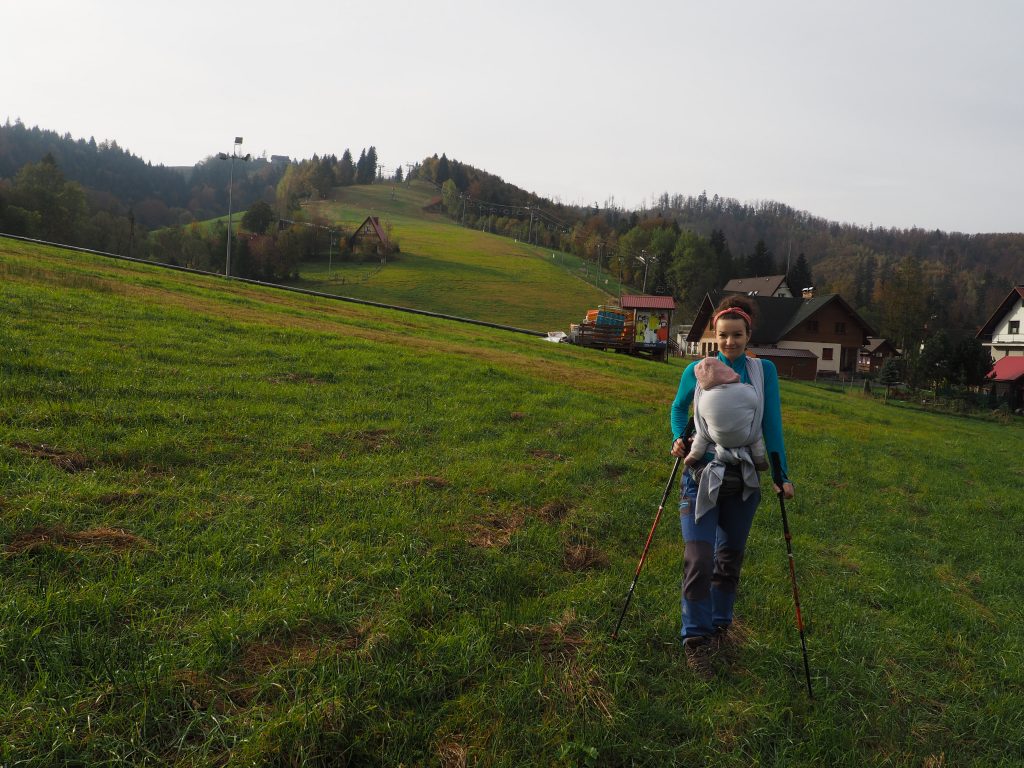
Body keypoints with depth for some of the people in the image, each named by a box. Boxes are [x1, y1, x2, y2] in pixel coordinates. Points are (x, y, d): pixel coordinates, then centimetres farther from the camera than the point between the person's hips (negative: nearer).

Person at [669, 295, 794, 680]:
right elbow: (679, 407, 13)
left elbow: (772, 423, 0)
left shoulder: (764, 371, -1)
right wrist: (679, 438, -4)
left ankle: (720, 625, 36)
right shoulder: (697, 371, -3)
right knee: (699, 560, -9)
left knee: (730, 558, 15)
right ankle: (695, 640, 8)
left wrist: (781, 474, -2)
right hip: (703, 477, -2)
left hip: (744, 480, 2)